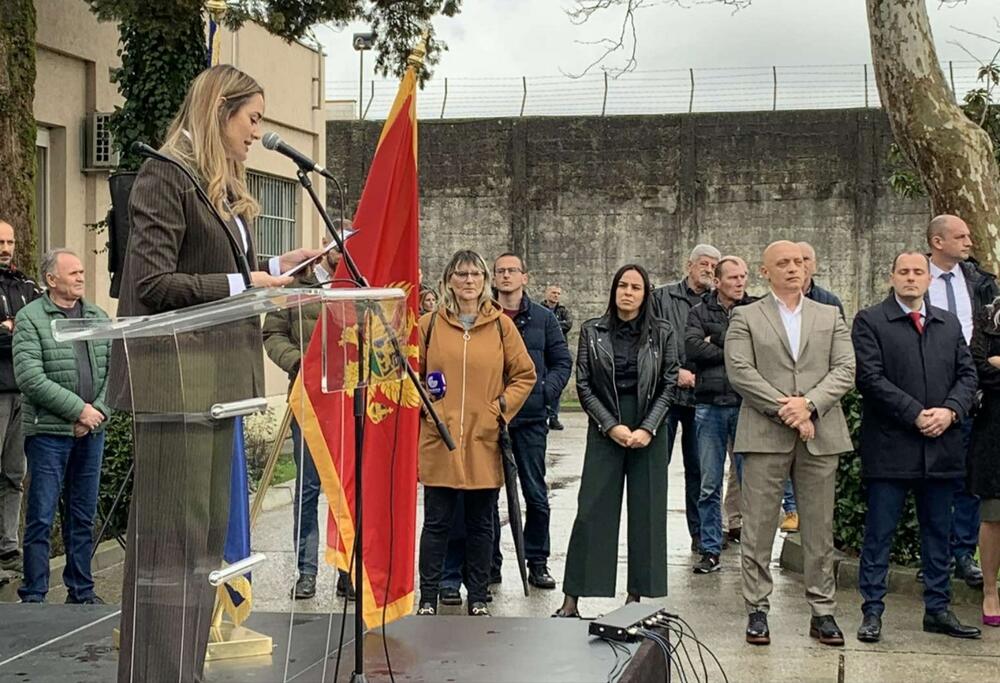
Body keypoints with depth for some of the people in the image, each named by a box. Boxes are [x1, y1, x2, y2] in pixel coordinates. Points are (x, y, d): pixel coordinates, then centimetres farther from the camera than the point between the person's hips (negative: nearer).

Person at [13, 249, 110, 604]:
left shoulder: (99, 317, 12)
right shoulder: (30, 318, -5)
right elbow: (30, 378, -14)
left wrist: (100, 409, -6)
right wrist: (78, 409, -14)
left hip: (92, 432, 5)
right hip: (49, 432, -5)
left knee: (83, 516, 11)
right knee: (41, 517, -2)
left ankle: (81, 591, 20)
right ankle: (33, 595, 5)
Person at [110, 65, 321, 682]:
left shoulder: (222, 188, 19)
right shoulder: (166, 176, -8)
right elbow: (153, 283, -15)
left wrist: (276, 266, 8)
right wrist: (242, 283, -15)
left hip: (216, 375, 9)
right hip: (177, 376, -9)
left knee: (207, 533, 11)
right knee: (172, 536, -7)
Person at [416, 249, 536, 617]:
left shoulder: (501, 325, 3)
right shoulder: (429, 324, 3)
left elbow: (525, 375, 8)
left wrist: (502, 408, -3)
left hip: (484, 441, 1)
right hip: (438, 440, -1)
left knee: (481, 524, 9)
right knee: (436, 522, 4)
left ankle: (478, 598, 20)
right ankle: (428, 597, 13)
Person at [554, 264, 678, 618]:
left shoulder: (662, 333, 3)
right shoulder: (592, 331, 3)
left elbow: (669, 384, 1)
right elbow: (584, 385, 1)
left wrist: (647, 429, -10)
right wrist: (611, 426, -9)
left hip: (649, 432, 1)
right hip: (605, 431, -1)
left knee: (646, 514, 2)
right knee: (592, 512, -3)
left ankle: (637, 595, 11)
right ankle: (571, 600, -1)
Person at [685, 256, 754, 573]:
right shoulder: (700, 312, 7)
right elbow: (692, 348, -8)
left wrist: (716, 344, -8)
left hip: (746, 405, -1)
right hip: (710, 406, 1)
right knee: (709, 485, 5)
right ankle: (710, 551, 13)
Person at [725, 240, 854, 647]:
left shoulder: (830, 317, 14)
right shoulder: (745, 317, 6)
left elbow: (845, 370, 3)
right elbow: (740, 372, -6)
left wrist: (808, 404, -12)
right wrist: (785, 410, -13)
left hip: (820, 435, 2)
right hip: (765, 435, -2)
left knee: (819, 529, 6)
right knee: (758, 528, 1)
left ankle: (822, 611, 14)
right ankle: (757, 610, 9)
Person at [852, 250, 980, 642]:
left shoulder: (949, 324, 15)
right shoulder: (870, 321, -2)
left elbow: (967, 374, 10)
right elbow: (870, 378, -11)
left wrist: (950, 411, -9)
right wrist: (916, 415, -16)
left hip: (941, 447, 5)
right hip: (890, 446, -5)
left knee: (938, 532, 12)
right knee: (879, 533, 0)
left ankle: (938, 609, 20)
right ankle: (872, 612, 6)